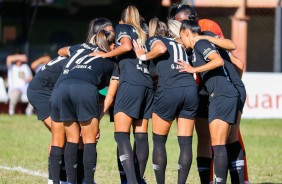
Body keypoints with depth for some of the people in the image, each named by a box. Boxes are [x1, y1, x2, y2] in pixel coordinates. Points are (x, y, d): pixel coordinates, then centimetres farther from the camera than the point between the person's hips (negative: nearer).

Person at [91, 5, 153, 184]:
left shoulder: (122, 27, 10)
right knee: (141, 134, 9)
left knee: (121, 133, -11)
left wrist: (105, 54, 1)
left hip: (131, 82, -7)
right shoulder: (142, 34, 28)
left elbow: (126, 46, -8)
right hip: (148, 84, 7)